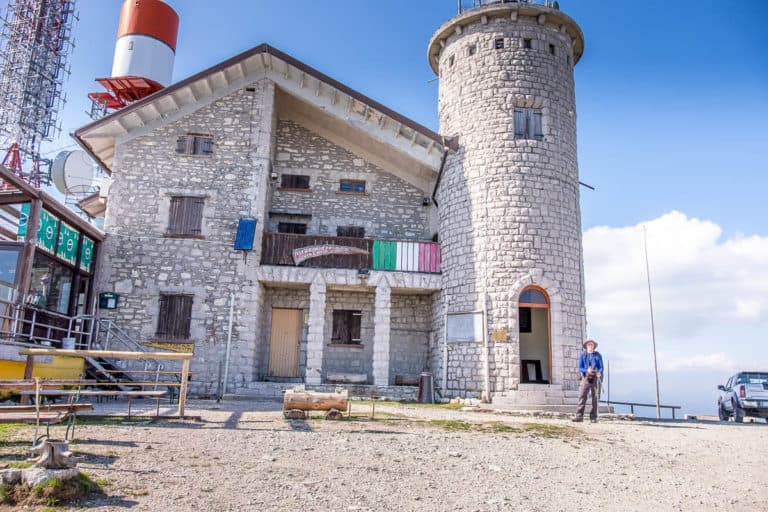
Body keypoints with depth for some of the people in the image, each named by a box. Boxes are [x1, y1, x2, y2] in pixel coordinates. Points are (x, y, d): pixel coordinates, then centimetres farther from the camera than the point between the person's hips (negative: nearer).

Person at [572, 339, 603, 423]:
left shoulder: (598, 355, 10)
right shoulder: (582, 355, 10)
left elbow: (601, 367, 4)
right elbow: (580, 368, 5)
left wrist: (599, 373, -18)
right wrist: (587, 370, -16)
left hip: (595, 378, 0)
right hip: (586, 378, 0)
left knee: (595, 397, 0)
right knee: (582, 396, -9)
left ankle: (593, 417, 6)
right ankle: (579, 416, -11)